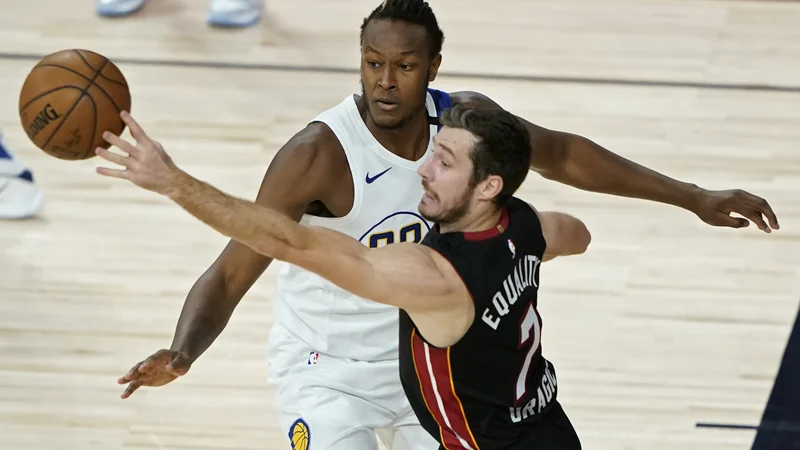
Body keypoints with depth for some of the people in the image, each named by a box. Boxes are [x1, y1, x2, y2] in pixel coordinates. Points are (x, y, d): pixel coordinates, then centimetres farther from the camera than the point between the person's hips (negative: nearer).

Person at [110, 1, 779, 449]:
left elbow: (560, 154, 6)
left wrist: (694, 198, 7)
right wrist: (180, 354, -50)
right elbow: (231, 273, -30)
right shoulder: (321, 153, -29)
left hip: (422, 356, 6)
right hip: (328, 371, -6)